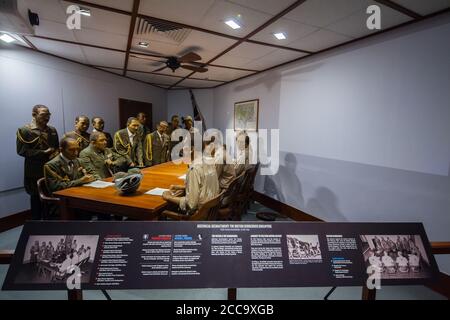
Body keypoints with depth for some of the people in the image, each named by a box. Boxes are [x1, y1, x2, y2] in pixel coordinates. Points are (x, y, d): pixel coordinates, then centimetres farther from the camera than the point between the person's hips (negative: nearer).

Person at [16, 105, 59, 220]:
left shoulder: (52, 130, 11)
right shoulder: (24, 130, -6)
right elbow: (21, 150, -12)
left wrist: (56, 153, -4)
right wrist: (44, 153, -17)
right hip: (35, 171, -4)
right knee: (36, 199, 7)